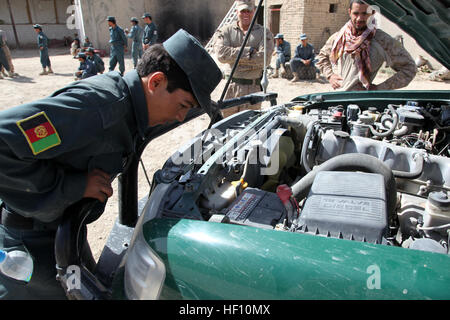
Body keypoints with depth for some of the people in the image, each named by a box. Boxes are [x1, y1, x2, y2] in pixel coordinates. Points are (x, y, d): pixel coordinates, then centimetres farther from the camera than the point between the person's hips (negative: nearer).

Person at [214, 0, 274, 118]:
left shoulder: (264, 33, 4)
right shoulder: (226, 31, 8)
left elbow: (264, 59, -13)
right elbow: (221, 53, -10)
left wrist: (233, 56, -10)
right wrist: (247, 51, -15)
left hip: (254, 87, -1)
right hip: (231, 85, 2)